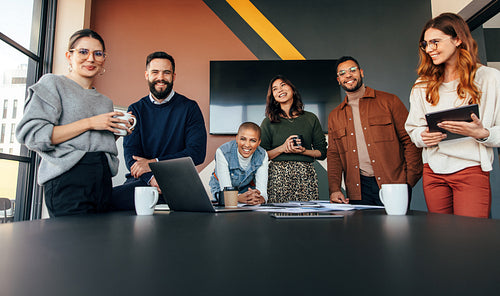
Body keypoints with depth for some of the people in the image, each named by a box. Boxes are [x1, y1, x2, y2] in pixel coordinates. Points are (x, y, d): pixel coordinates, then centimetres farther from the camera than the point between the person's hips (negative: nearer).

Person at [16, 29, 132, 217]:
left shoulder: (105, 102, 23)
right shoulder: (52, 83, 5)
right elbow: (30, 134, -8)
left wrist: (117, 132, 7)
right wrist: (89, 123, -9)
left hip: (103, 180, 6)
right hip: (68, 178, -5)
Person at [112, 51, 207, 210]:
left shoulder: (189, 108, 5)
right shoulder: (135, 110, 13)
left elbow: (197, 153, -5)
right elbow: (130, 154, 2)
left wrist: (154, 163, -13)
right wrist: (151, 178, -19)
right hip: (140, 179, 4)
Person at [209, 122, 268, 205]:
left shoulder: (262, 155, -18)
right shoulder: (223, 152, -26)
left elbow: (262, 189, -23)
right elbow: (226, 190, -28)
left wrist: (260, 198, -47)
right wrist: (239, 198, -50)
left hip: (247, 190, 1)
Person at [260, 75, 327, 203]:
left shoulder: (311, 118, 11)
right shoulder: (269, 122, 8)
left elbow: (322, 152, 10)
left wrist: (303, 151, -8)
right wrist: (282, 148, -11)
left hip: (306, 174, 1)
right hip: (277, 175, -1)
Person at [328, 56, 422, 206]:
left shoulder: (388, 101, 5)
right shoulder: (334, 116, 14)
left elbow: (409, 140, 1)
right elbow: (333, 155, 11)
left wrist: (410, 179, -8)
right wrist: (334, 189, -2)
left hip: (393, 184, -2)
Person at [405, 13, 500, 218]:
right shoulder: (423, 85, 14)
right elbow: (413, 127, 13)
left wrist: (482, 133, -19)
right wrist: (422, 137, -8)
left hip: (471, 170, -3)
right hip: (433, 171, 3)